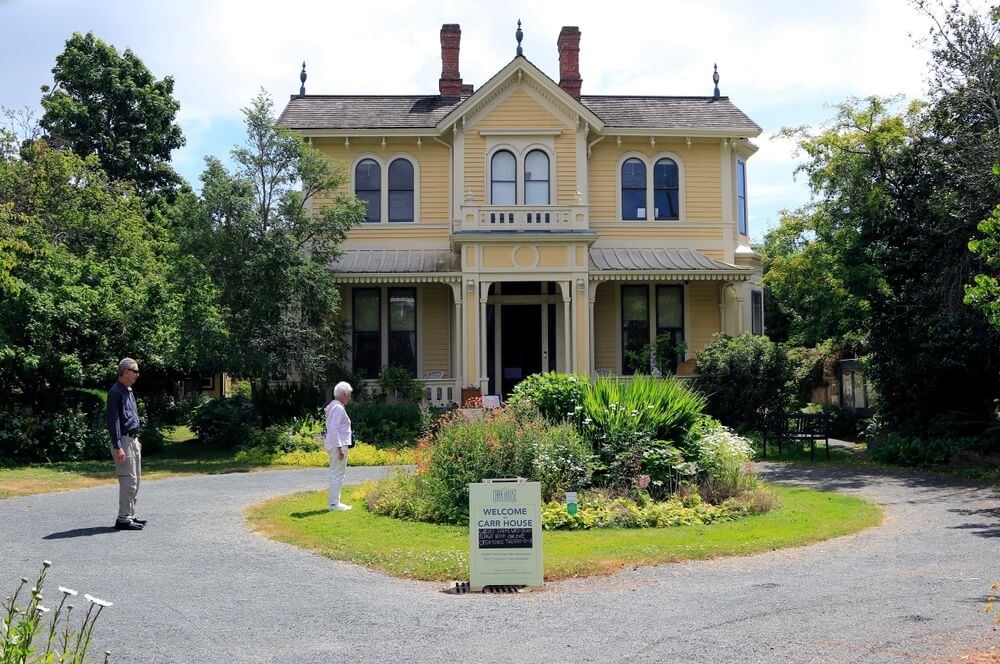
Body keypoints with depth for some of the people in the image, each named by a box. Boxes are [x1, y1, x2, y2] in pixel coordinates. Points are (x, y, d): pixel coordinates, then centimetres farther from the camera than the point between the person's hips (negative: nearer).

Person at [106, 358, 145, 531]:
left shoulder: (129, 391, 15)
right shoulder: (116, 392, -14)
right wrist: (118, 447, -22)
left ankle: (130, 515, 20)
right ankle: (123, 519, -5)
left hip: (133, 440, 10)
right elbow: (113, 421, -18)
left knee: (135, 479, 13)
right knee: (128, 480, -10)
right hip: (123, 441, -10)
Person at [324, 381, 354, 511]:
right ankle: (335, 503, -4)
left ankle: (334, 502, 21)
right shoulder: (338, 408, -15)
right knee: (338, 474, -6)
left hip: (336, 445, 11)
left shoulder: (334, 406, 16)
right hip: (338, 444, -11)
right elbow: (334, 428, -23)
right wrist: (339, 447, -23)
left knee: (335, 474, 15)